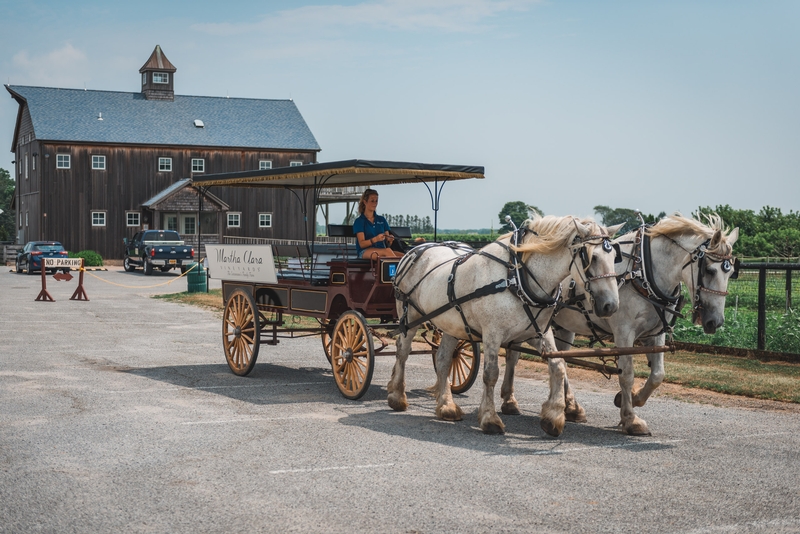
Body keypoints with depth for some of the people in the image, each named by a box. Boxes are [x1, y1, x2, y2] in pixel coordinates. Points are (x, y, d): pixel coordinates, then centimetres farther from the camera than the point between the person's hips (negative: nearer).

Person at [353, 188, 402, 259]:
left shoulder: (382, 220, 22)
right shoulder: (359, 221, 7)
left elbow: (387, 245, 17)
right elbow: (361, 244, -5)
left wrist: (389, 240, -8)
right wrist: (375, 239, -22)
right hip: (365, 252, -5)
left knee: (402, 256, -30)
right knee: (387, 251, -38)